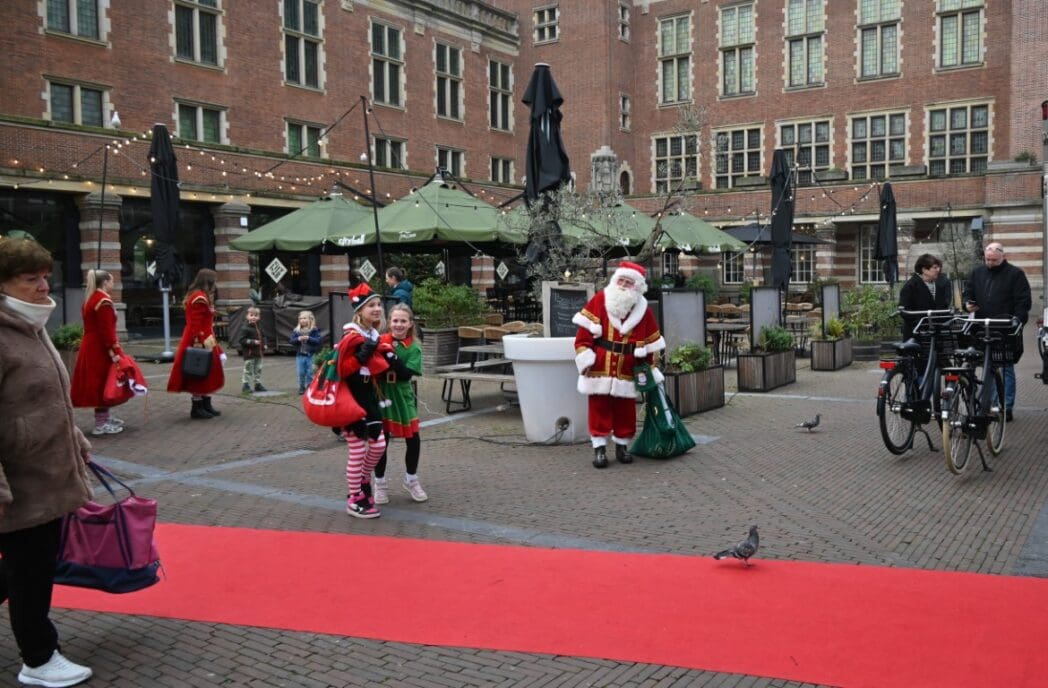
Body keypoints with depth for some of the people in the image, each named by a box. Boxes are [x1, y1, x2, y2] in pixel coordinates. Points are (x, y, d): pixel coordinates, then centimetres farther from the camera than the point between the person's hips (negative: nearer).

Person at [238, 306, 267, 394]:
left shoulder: (259, 327, 11)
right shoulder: (245, 328, -13)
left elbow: (263, 337, 24)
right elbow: (242, 340, -18)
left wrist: (264, 345, 7)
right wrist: (253, 342, -24)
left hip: (258, 353, 7)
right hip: (249, 354, -7)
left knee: (258, 369, 14)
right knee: (248, 369, -2)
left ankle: (258, 384, 24)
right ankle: (246, 385, 4)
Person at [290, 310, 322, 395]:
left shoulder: (314, 330, -3)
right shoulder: (296, 331, 6)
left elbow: (317, 340, -11)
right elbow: (292, 341, 1)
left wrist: (308, 338, -22)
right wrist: (298, 339, -17)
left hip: (311, 355, -3)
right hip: (300, 355, 3)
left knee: (310, 373, 2)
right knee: (301, 373, 5)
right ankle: (302, 388, 17)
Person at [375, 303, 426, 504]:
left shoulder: (414, 349, -5)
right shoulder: (380, 341, -5)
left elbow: (406, 374, -17)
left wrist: (391, 356, -26)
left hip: (403, 398, 1)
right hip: (381, 396, -1)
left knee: (413, 440, 4)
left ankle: (411, 480, 27)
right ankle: (380, 484, 21)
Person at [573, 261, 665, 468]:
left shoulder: (643, 309, 3)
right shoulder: (600, 299, -4)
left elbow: (649, 342, 9)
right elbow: (585, 330, -6)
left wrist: (648, 368, 9)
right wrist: (584, 356, -13)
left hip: (627, 370, 2)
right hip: (600, 367, -2)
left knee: (625, 409, 8)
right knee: (599, 407, 2)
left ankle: (622, 445, 23)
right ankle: (599, 448, 8)